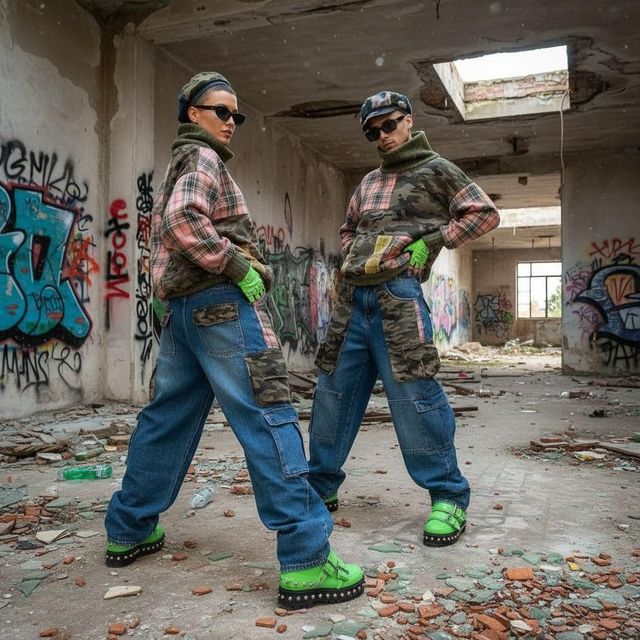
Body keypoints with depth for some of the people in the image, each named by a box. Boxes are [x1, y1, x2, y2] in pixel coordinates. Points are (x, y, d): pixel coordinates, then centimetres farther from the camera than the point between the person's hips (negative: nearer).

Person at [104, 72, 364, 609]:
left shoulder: (178, 165, 29)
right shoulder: (203, 158, -1)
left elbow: (164, 234, 28)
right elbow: (183, 220, -19)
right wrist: (237, 265, -15)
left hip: (181, 306, 10)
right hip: (221, 301, -10)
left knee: (167, 418, 15)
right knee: (270, 418, -14)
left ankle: (130, 529, 25)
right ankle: (305, 560, -16)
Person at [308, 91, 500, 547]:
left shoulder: (436, 170, 6)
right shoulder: (369, 182, 23)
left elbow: (485, 213, 3)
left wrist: (432, 241, -6)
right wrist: (351, 258, 14)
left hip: (398, 293, -6)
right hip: (353, 297, 7)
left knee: (413, 393, -10)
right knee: (333, 391, 8)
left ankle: (449, 498, 2)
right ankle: (321, 486, 21)